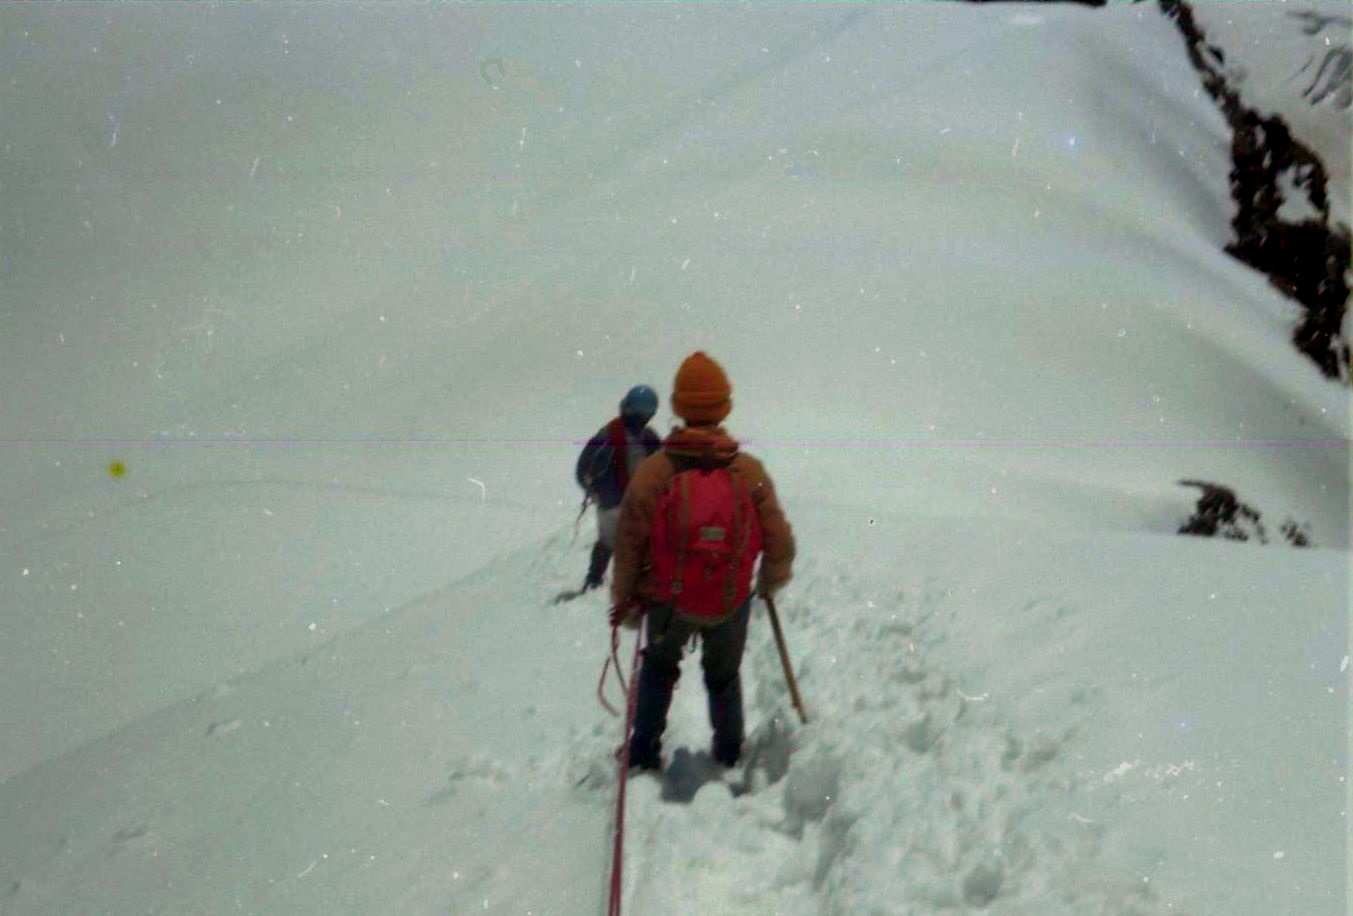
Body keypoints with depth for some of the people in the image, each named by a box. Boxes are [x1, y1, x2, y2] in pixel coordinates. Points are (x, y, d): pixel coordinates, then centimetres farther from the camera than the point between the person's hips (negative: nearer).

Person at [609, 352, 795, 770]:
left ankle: (644, 753, 29)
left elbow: (629, 546, -13)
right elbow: (779, 544, -11)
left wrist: (624, 600, 3)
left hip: (668, 601, 0)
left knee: (659, 668, 28)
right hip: (732, 603, 1)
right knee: (724, 676, 28)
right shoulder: (750, 472, -17)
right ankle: (729, 754, 40)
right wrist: (771, 582, 11)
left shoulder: (652, 472, -19)